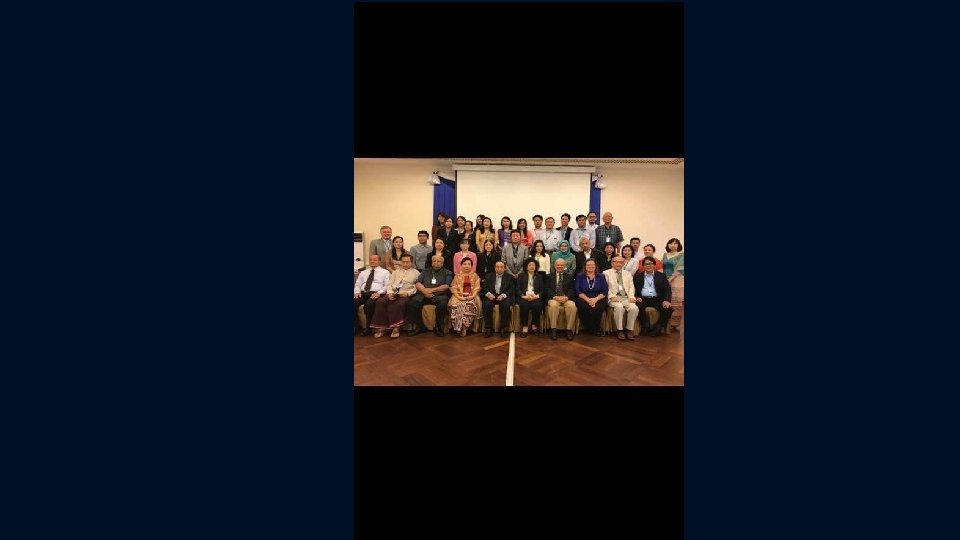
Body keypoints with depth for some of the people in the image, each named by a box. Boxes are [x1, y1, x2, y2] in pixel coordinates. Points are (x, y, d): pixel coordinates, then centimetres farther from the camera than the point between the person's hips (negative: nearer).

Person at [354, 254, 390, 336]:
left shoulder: (385, 272, 12)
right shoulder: (363, 272, 26)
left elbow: (387, 286, 0)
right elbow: (357, 284, 22)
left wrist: (379, 293, -16)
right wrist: (357, 292, -1)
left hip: (375, 294, -4)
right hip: (363, 293, 4)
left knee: (369, 304, -37)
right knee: (354, 303, -28)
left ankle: (368, 328, -24)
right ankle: (355, 325, -16)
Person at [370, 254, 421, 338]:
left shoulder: (416, 273, 14)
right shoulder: (396, 272, 26)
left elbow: (417, 287, 2)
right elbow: (389, 284, 15)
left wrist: (407, 293, -15)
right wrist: (390, 292, -5)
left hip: (405, 295, -3)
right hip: (392, 294, 4)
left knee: (399, 304, -37)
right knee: (380, 302, -27)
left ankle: (396, 328, -29)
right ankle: (381, 327, -24)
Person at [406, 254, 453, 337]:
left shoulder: (447, 273, 16)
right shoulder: (425, 271, 25)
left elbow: (447, 286, 0)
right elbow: (418, 283, 11)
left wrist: (432, 290, -9)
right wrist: (424, 291, -10)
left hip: (439, 295, -2)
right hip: (423, 294, 3)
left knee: (442, 304, -36)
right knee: (411, 304, -25)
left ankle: (438, 327, -16)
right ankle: (420, 326, -8)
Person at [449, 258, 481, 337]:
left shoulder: (475, 276, 14)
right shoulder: (458, 276, 14)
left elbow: (477, 288, 4)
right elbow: (454, 287, 4)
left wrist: (472, 296, -14)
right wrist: (459, 296, -13)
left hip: (471, 296, 0)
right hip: (460, 296, 0)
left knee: (471, 305, -34)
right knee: (456, 305, -32)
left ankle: (465, 327, -25)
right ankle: (460, 327, -23)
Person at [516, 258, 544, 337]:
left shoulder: (539, 276, 19)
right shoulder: (521, 275, 15)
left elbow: (542, 290, 12)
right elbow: (518, 289, 6)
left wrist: (537, 296, -10)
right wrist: (523, 296, -13)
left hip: (535, 297, 1)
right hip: (524, 297, -1)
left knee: (537, 305, -32)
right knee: (524, 305, -35)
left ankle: (534, 325, -12)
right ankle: (524, 327, -27)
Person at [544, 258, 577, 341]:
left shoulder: (569, 277, 19)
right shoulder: (549, 277, 16)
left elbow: (572, 290, 6)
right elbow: (546, 289, 4)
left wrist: (566, 297, -15)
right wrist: (555, 297, -14)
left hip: (566, 299, 1)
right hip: (553, 298, -1)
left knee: (572, 306, -32)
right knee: (553, 305, -35)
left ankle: (569, 330, -23)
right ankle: (553, 330, -27)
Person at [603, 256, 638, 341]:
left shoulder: (627, 274, 23)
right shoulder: (606, 273, 11)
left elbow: (631, 287, 14)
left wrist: (631, 296, -5)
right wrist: (612, 296, -14)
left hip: (626, 297, 3)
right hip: (613, 297, -3)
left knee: (634, 308, -27)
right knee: (619, 307, -35)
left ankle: (629, 330, -12)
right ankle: (619, 330, -20)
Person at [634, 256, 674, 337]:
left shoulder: (662, 276, 13)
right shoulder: (637, 276, 14)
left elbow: (667, 290, 4)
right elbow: (633, 288, 9)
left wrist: (666, 300, -15)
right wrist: (637, 297, -12)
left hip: (657, 299, 1)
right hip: (643, 299, -1)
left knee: (669, 308, -27)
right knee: (639, 306, -35)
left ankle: (658, 328, -10)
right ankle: (647, 327, -18)